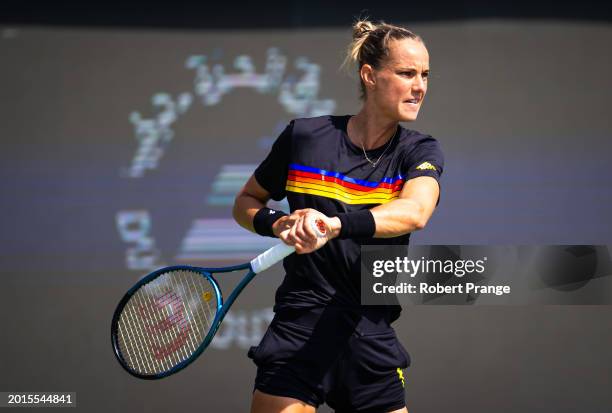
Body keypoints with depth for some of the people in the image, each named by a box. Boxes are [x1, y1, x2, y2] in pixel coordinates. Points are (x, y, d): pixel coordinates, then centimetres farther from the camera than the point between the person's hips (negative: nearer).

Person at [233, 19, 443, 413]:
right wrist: (277, 224, -9)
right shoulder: (304, 136, 0)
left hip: (373, 337, 2)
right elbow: (245, 203, 14)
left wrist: (336, 224, -40)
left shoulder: (421, 152, 1)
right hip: (299, 330, -2)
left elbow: (414, 212, -23)